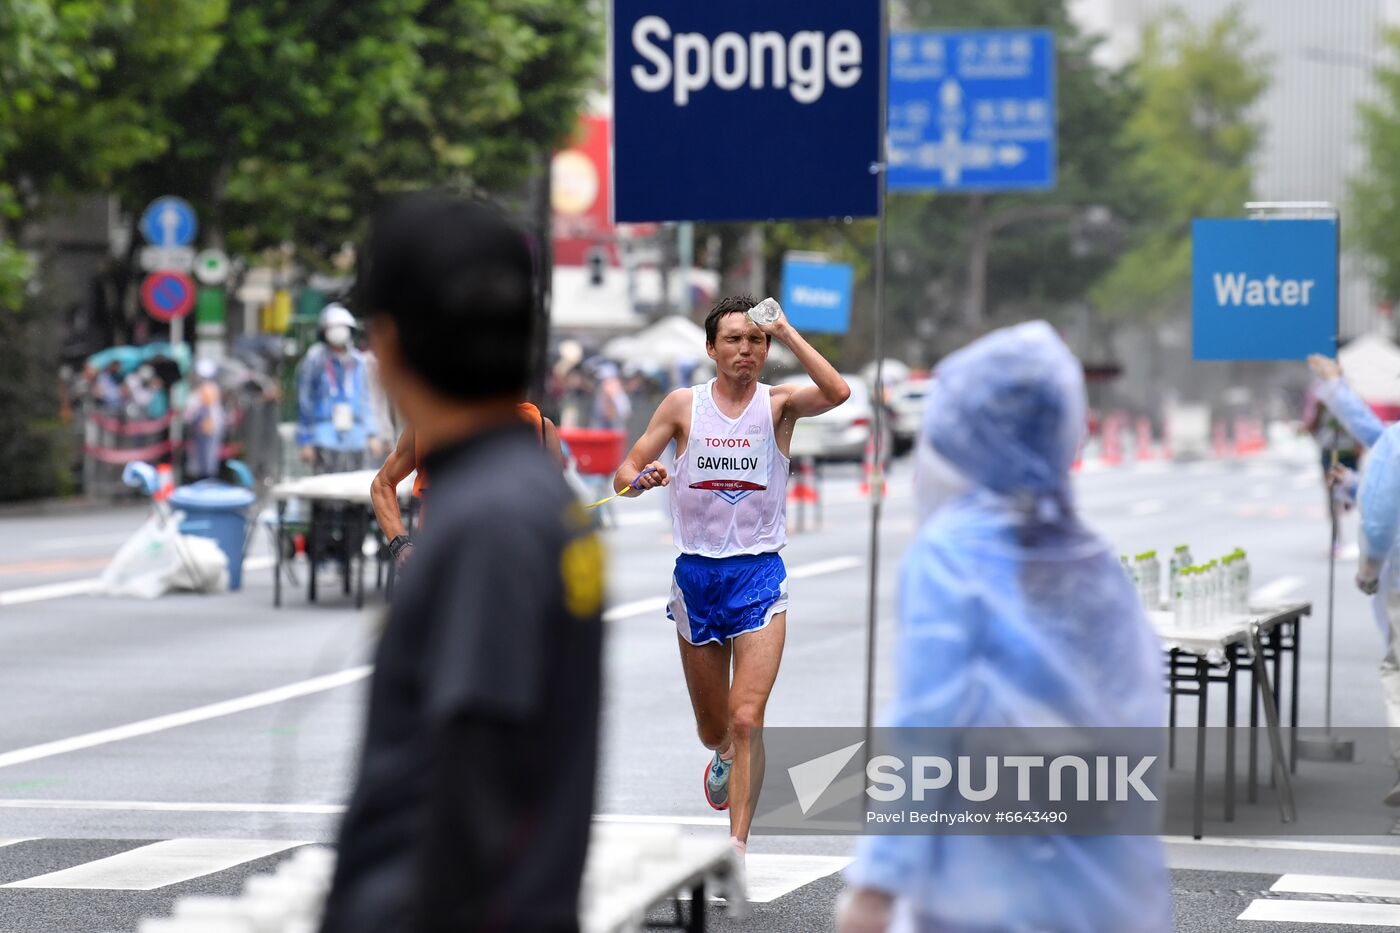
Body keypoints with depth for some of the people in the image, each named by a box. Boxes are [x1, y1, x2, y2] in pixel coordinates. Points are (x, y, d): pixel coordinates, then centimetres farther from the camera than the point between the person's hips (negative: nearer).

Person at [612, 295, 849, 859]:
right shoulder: (683, 405, 3)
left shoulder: (779, 404, -1)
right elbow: (624, 475, 3)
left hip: (759, 577, -2)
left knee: (746, 720, -17)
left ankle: (737, 845, -16)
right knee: (713, 730, 15)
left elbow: (836, 393, -22)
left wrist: (787, 332, -20)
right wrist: (641, 478, -20)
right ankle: (724, 758, 51)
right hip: (695, 574, 2)